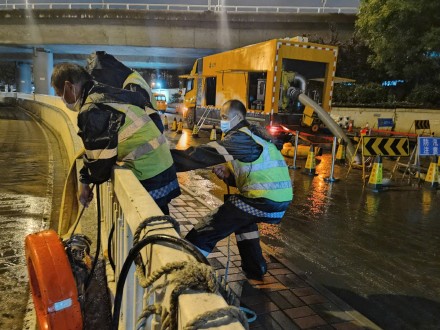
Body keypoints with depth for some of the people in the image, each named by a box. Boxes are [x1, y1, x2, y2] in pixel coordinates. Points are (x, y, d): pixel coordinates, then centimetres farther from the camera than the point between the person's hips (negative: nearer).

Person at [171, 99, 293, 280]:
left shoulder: (242, 137, -8)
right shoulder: (253, 136, 20)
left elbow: (207, 154, -16)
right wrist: (227, 174, 6)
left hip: (263, 200, -9)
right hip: (281, 199, 10)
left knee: (205, 232, -8)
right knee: (242, 217, 36)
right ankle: (254, 268, 35)